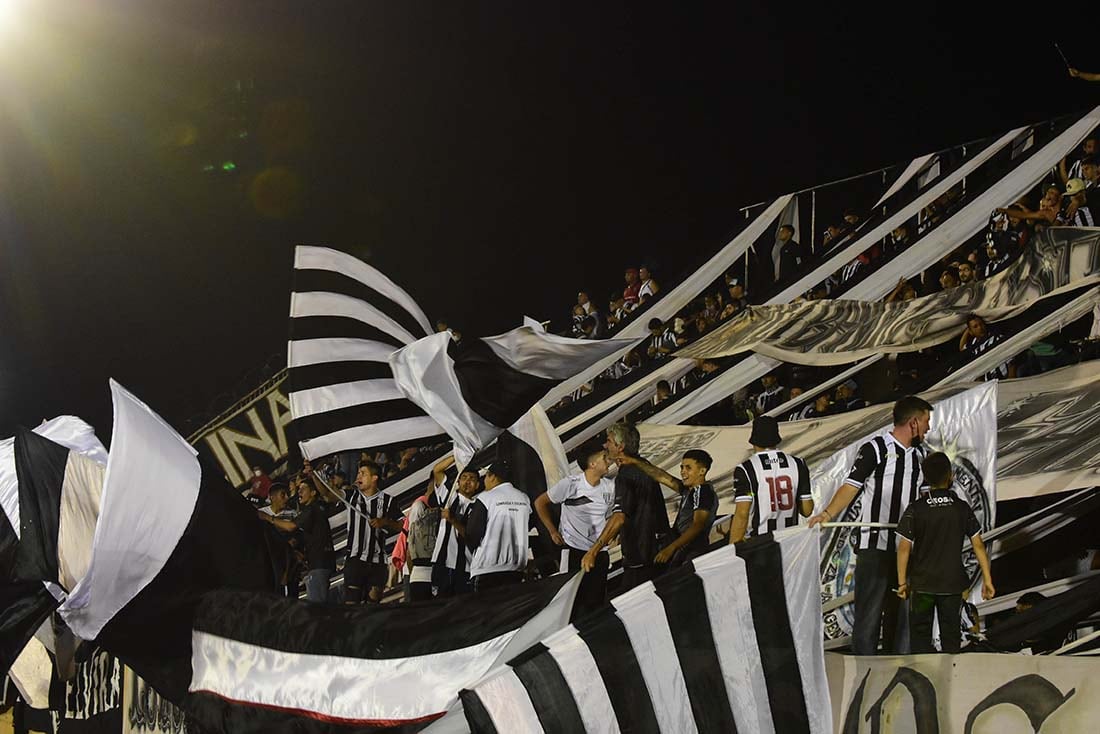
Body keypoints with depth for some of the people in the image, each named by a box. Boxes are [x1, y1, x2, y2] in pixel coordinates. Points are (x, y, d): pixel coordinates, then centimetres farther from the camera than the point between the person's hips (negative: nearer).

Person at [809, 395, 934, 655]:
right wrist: (828, 513, -28)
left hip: (906, 548, 6)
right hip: (875, 546, -6)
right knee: (869, 613, -5)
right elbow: (851, 486, -13)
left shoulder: (920, 453, 14)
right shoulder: (875, 449, -7)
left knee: (902, 614, 10)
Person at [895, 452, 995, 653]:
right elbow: (978, 545, -2)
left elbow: (904, 548, -9)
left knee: (920, 637, 7)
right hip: (953, 584, 1)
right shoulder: (962, 509, -3)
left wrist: (902, 582, -1)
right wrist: (987, 580, 4)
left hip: (922, 584, -1)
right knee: (951, 637, 10)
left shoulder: (915, 510, -8)